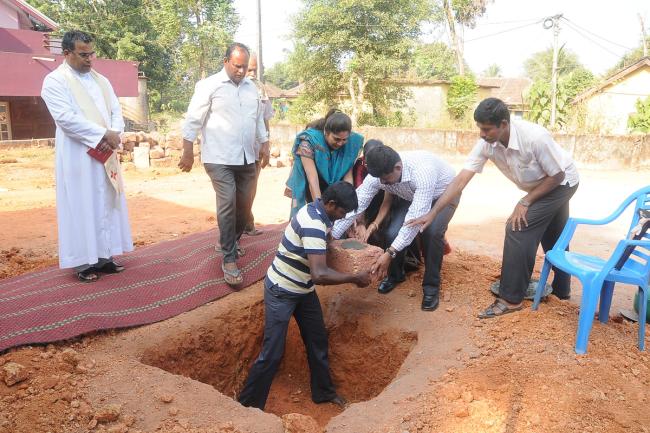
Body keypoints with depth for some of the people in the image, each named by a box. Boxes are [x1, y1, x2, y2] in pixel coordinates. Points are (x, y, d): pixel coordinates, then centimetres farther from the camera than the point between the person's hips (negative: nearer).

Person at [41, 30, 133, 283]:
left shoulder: (101, 80, 15)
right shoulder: (55, 81, -5)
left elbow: (116, 110, 10)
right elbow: (65, 118, -16)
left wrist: (115, 135, -10)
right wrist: (104, 134, -17)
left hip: (106, 155, 6)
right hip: (77, 156, -6)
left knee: (107, 205, 8)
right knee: (81, 207, -2)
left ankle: (104, 255, 17)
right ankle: (83, 262, 6)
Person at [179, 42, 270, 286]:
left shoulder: (251, 87, 12)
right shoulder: (209, 85, -5)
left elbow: (258, 119, 21)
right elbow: (193, 120, -5)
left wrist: (264, 145, 16)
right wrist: (188, 153, -6)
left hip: (247, 158, 6)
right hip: (220, 159, -6)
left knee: (244, 204, 10)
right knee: (227, 205, -12)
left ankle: (232, 241, 34)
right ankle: (229, 259, -3)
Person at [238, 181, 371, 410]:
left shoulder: (316, 210, -1)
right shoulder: (314, 225, -30)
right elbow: (320, 274, -36)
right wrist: (355, 278, -24)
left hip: (302, 289, 9)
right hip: (281, 292, -9)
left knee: (318, 339, 16)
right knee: (272, 353, -3)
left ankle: (323, 391, 33)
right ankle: (248, 405, 14)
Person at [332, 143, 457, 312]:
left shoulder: (422, 171, -44)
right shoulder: (378, 174, -28)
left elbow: (416, 217, -45)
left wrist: (390, 253, -48)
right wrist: (331, 237, -26)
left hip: (442, 194, -4)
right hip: (409, 197, 4)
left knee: (431, 232, -30)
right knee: (393, 233, -17)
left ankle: (431, 286, -6)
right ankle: (394, 275, 14)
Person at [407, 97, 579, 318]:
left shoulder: (534, 137, -39)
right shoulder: (486, 144, -22)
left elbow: (557, 175, -26)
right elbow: (461, 180, -24)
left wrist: (525, 202, -26)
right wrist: (432, 213, -29)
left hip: (562, 182, -7)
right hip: (539, 188, 7)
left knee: (518, 229, -18)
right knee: (553, 239, 22)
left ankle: (511, 299, -8)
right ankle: (561, 289, 43)